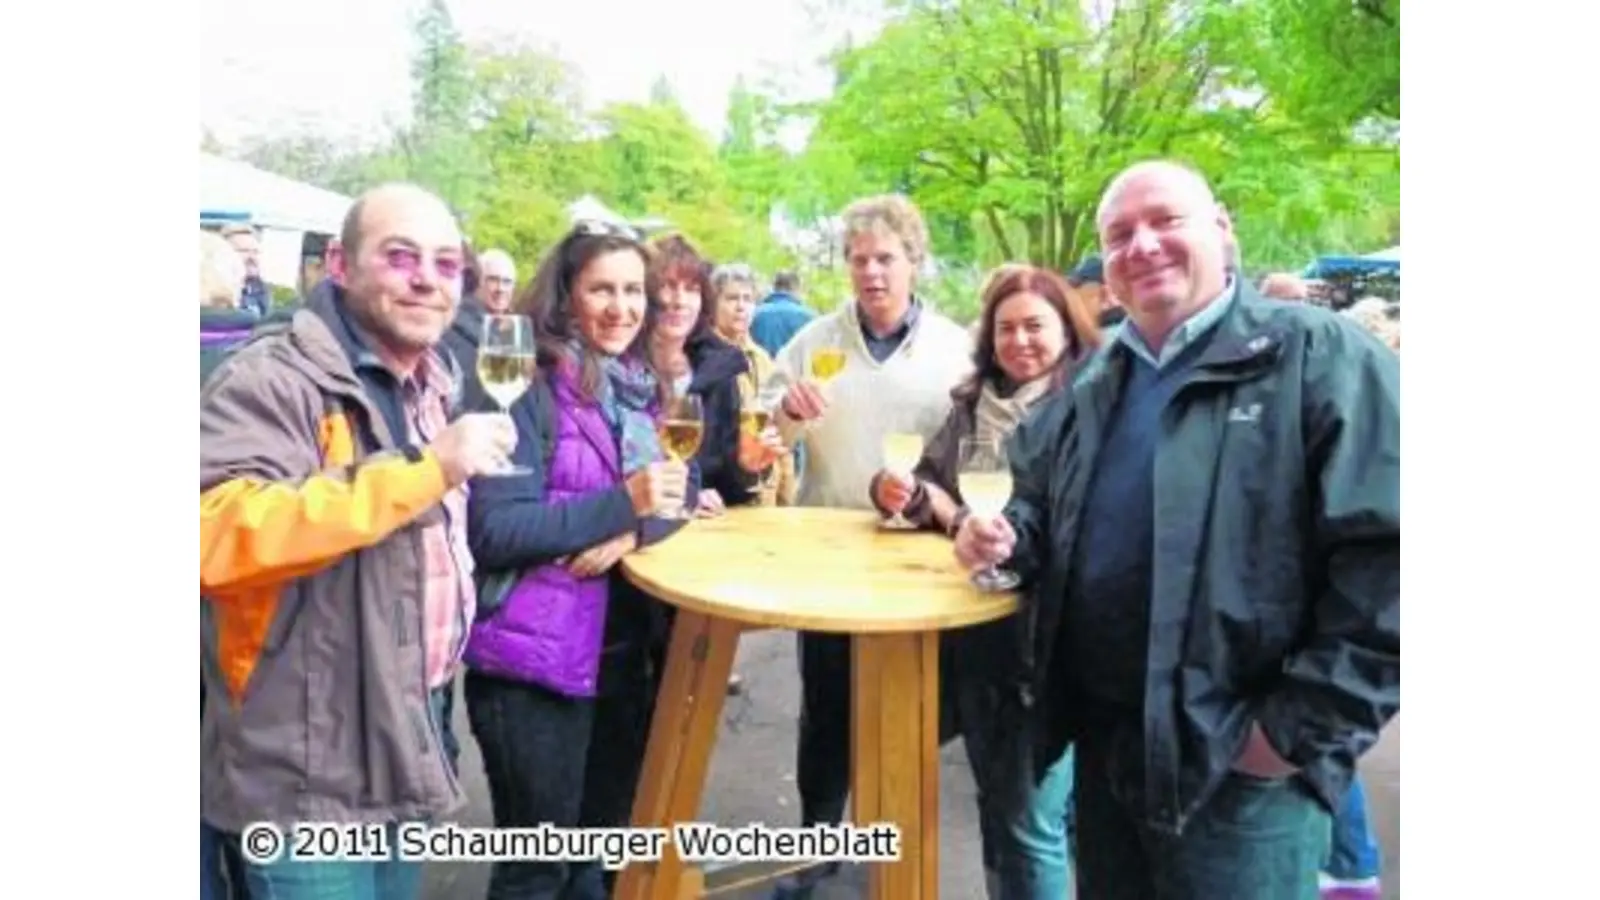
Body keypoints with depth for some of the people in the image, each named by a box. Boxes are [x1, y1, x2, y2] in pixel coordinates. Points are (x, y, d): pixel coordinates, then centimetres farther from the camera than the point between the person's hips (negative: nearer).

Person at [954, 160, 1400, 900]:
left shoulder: (1321, 358, -10)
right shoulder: (1094, 384, 12)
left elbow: (1389, 557, -17)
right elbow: (1042, 502, 24)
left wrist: (1304, 729, -16)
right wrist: (1010, 535, 1)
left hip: (1241, 765, -6)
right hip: (1101, 742, 7)